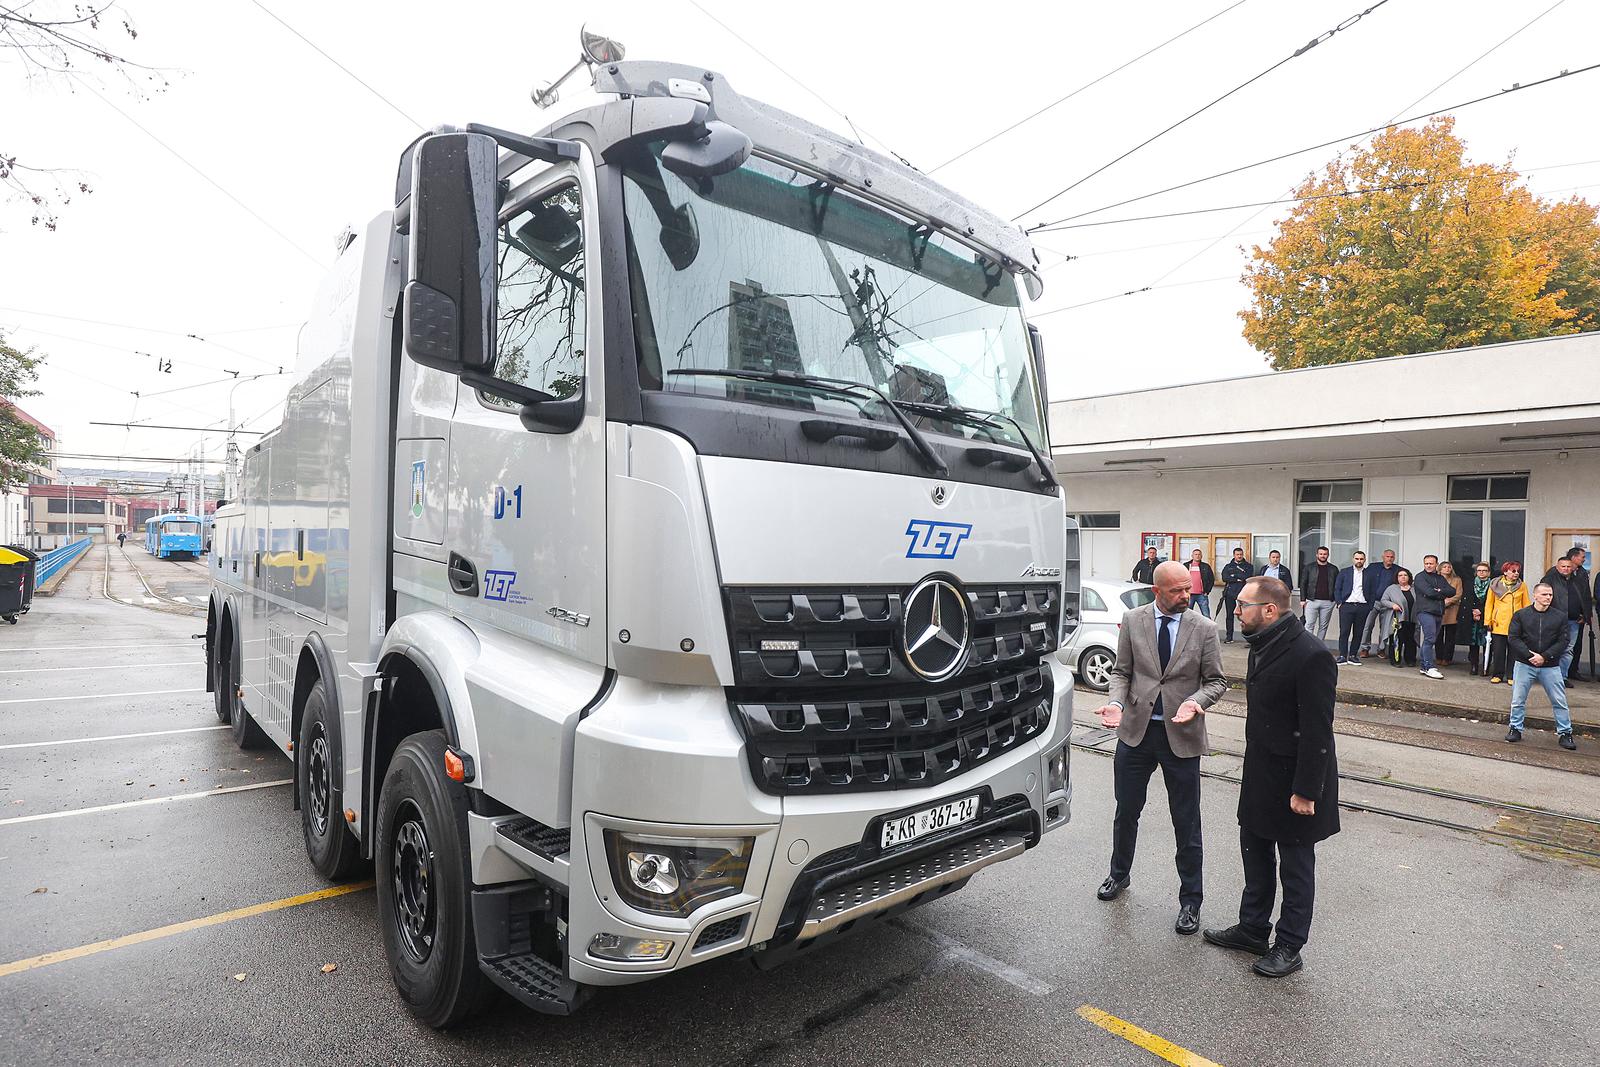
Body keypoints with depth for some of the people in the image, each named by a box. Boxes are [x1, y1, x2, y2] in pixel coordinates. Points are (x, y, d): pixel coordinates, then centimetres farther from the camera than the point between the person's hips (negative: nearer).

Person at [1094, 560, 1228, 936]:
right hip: (1136, 731, 2)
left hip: (1181, 735, -1)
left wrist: (1194, 702, -20)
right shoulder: (1132, 621, -2)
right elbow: (1121, 671, 3)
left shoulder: (1204, 629, -4)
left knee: (1186, 824, 8)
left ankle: (1190, 900, 26)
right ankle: (1119, 874, 40)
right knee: (1126, 812, 17)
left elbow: (1216, 681, 0)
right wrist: (1116, 702, -16)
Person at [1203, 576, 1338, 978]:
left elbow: (1317, 732, -23)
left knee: (1295, 866, 10)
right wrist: (1254, 769, 17)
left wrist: (1305, 791, -20)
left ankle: (1289, 947, 26)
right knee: (1255, 853, 20)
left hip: (1294, 779, -9)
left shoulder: (1311, 656, -25)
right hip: (1260, 774, 9)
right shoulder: (1263, 646, 4)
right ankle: (1252, 928, 37)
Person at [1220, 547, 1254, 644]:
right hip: (1230, 593, 2)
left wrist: (1234, 575, -4)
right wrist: (1239, 578, -8)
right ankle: (1229, 637, 10)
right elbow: (1224, 578, -2)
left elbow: (1247, 577, -8)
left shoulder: (1248, 566, 10)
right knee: (1229, 616, 4)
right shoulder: (1228, 566, 15)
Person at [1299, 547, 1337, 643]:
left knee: (1323, 627, 6)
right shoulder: (1309, 567, 5)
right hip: (1312, 601, -2)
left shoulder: (1333, 569, 8)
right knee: (1309, 625, -6)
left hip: (1328, 602, 2)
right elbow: (1303, 584, 4)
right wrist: (1303, 599, -3)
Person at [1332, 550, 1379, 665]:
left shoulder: (1370, 574, 9)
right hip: (1346, 605, -1)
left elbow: (1373, 591, 9)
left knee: (1358, 633, 4)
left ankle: (1353, 655, 11)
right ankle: (1342, 656, -2)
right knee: (1344, 632, -5)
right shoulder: (1344, 572, 8)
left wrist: (1370, 606, 1)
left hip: (1363, 607, 1)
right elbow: (1337, 588, 8)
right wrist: (1339, 603, -2)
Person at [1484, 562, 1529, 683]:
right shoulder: (1495, 585, 4)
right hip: (1499, 623, 0)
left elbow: (1526, 605, 7)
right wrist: (1488, 622, 2)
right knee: (1498, 651, 3)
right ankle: (1497, 675, 13)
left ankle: (1511, 676, 13)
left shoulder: (1522, 586, 5)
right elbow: (1489, 604, 6)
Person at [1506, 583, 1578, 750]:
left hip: (1550, 666, 1)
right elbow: (1513, 638, -5)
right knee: (1518, 699, 4)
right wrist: (1529, 655, -17)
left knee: (1559, 701, 4)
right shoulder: (1521, 615, -1)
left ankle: (1565, 733, 16)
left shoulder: (1560, 617, 2)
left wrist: (1544, 656, -14)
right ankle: (1515, 729, 16)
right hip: (1524, 664, -1)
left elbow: (1564, 641, -3)